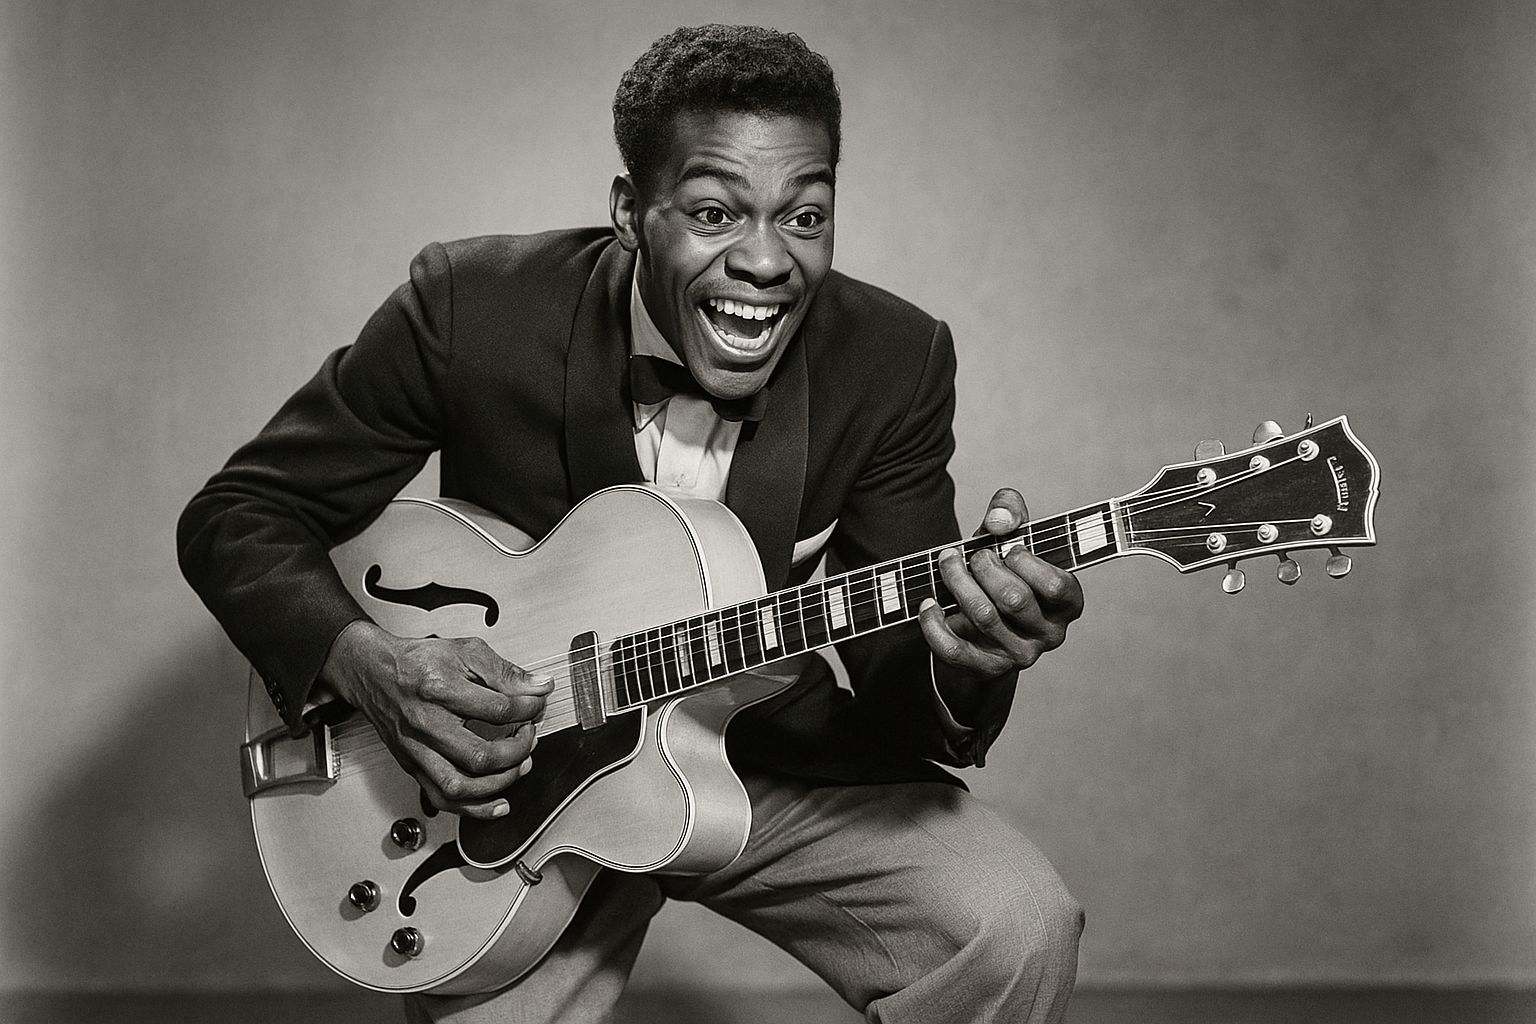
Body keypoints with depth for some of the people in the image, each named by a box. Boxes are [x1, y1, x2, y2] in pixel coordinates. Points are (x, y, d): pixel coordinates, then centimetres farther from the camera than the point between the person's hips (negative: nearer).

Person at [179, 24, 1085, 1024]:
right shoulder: (471, 306, -17)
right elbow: (240, 513, -8)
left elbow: (887, 664, -11)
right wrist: (364, 661, -27)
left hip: (769, 766, 1)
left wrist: (958, 665, -35)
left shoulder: (895, 361, -13)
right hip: (506, 777, 0)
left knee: (1020, 930, -20)